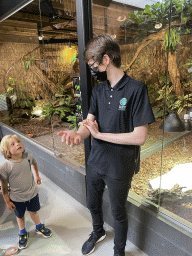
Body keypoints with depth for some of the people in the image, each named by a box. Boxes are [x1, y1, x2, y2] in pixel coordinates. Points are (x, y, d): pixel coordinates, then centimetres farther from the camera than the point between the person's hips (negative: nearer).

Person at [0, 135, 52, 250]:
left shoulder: (28, 156, -18)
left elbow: (34, 163, 8)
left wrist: (37, 175, 15)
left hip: (32, 193, 2)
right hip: (17, 198, -2)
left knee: (34, 211, 23)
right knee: (20, 216, 22)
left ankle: (39, 227, 52)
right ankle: (23, 233, 51)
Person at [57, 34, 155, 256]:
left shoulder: (136, 89, -18)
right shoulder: (98, 90, 3)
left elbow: (139, 137, -22)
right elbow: (89, 122, -4)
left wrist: (100, 134, -19)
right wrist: (78, 134, -27)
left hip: (119, 168, -6)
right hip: (95, 162, 6)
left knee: (118, 212, 17)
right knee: (92, 204, 25)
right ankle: (98, 232, 58)